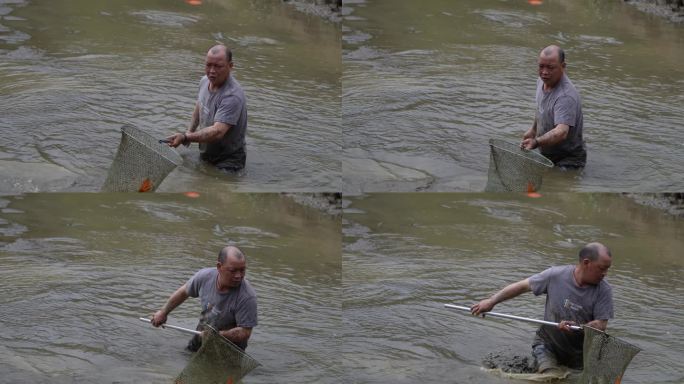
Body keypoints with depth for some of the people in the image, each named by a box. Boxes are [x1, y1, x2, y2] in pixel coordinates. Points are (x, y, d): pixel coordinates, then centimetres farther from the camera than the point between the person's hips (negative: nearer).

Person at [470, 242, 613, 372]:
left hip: (578, 352, 2)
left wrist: (576, 328, -35)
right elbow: (522, 286, -3)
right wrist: (491, 301, -4)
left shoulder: (604, 291, -13)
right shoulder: (556, 276, -14)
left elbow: (601, 325, -16)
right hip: (548, 344, -2)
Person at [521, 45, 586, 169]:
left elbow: (561, 132, -42)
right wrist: (533, 129, 34)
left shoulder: (566, 97, -28)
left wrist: (536, 142, -57)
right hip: (545, 155, 9)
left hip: (568, 160, -9)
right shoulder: (542, 81, 1)